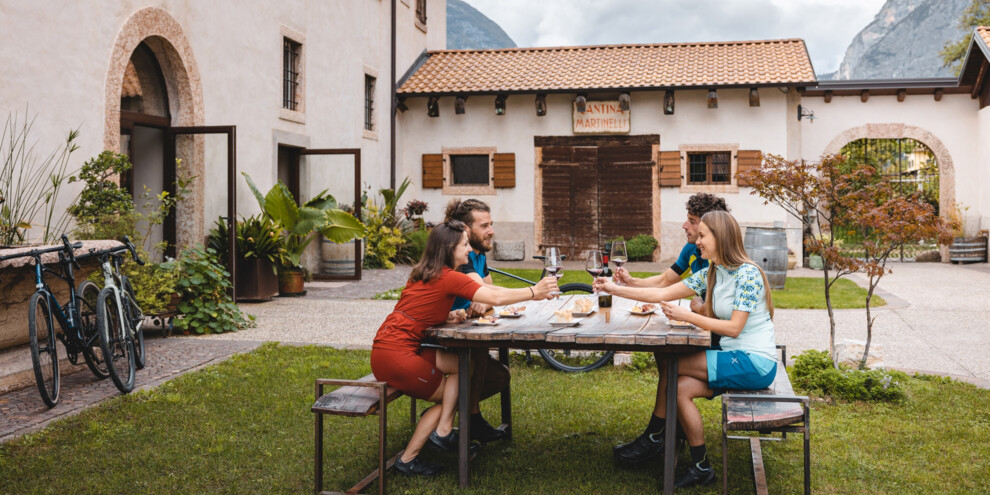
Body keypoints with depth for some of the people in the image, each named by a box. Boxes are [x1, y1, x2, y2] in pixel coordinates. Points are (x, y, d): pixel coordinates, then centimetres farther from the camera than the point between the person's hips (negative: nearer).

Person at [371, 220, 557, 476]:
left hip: (385, 349, 8)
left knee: (460, 363, 3)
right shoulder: (449, 278, -13)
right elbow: (496, 297, -13)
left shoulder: (425, 275, 13)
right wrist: (534, 292, -4)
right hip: (395, 356, -7)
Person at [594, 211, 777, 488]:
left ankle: (658, 435, 4)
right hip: (736, 361, 8)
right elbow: (663, 294, 6)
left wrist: (686, 315, -19)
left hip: (755, 363, -8)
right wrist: (615, 289, 1)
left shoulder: (747, 274, -15)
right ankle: (700, 468, -2)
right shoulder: (711, 274, 9)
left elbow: (734, 328, -20)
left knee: (671, 365, -14)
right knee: (680, 388, -12)